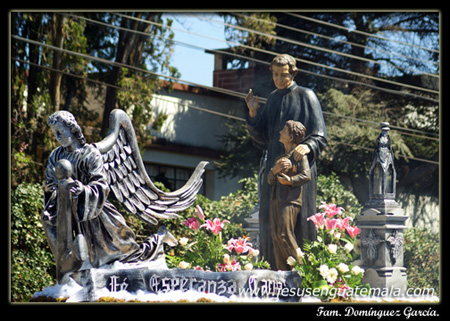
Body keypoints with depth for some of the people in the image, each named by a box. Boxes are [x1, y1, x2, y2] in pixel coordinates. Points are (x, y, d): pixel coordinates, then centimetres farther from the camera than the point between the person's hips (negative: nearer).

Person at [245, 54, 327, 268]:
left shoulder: (306, 97, -4)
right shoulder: (273, 99, 15)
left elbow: (320, 136, -9)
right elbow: (261, 137, 12)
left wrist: (307, 146, -31)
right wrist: (253, 113, -2)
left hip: (299, 166, -6)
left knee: (298, 217, -7)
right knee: (271, 217, 2)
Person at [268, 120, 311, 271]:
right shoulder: (280, 156, 25)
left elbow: (306, 175, -9)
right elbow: (270, 180, 20)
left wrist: (290, 180, -20)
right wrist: (274, 170, 0)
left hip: (290, 201, -8)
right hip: (276, 200, 8)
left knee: (284, 235, -17)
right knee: (276, 236, 1)